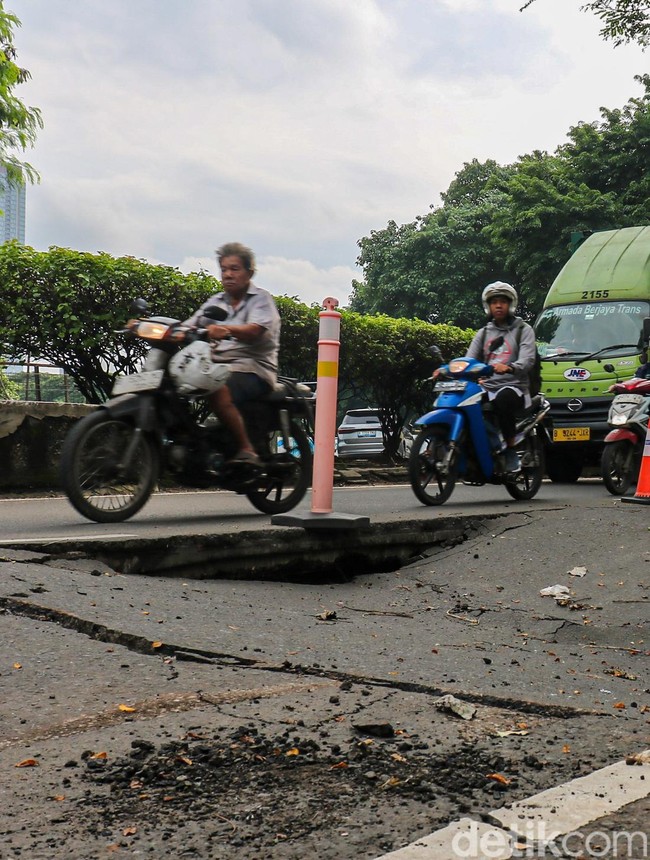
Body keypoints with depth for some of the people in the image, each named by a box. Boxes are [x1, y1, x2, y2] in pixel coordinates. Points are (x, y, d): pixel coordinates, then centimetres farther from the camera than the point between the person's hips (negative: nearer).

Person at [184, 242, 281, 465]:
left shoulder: (261, 299, 4)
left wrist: (228, 329, -36)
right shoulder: (215, 302, 24)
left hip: (253, 369, -6)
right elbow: (189, 327, 12)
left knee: (218, 391, -36)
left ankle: (247, 450, -30)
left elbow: (254, 331, -17)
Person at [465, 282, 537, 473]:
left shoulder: (523, 330, 9)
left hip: (514, 387, -4)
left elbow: (527, 360, -8)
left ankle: (511, 450, -27)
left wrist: (509, 368, -32)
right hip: (486, 388, 4)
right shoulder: (483, 333, 23)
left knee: (503, 399, -40)